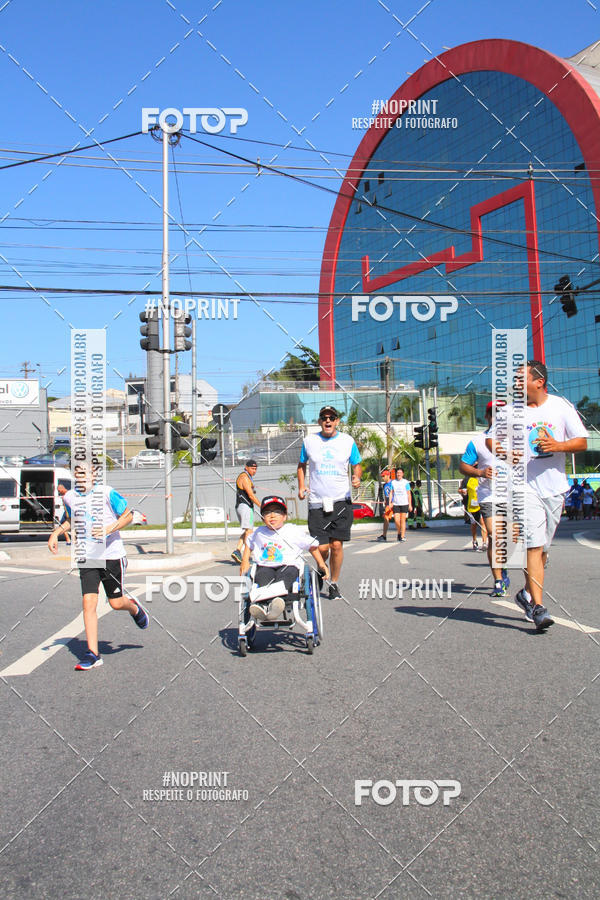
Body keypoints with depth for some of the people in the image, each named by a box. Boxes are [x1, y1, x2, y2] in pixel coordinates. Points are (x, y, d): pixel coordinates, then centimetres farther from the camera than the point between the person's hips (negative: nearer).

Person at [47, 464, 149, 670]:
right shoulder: (69, 497, 4)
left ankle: (134, 608, 42)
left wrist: (109, 529, -19)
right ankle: (93, 654, -2)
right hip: (86, 558, 3)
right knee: (89, 603, -8)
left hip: (111, 555, -3)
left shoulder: (107, 493, -10)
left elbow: (128, 515, -3)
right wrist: (56, 533, 9)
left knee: (116, 603, 5)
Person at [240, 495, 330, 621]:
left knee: (284, 577, -38)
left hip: (288, 566, -2)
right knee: (262, 576, -35)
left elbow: (312, 545, 17)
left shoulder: (295, 531, 7)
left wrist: (321, 564, 14)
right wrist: (245, 561, 24)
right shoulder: (259, 532, 16)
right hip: (265, 567, 2)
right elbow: (249, 544, 36)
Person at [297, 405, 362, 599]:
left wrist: (357, 477, -8)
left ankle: (334, 583, 15)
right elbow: (302, 465, 18)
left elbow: (357, 465, 13)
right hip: (317, 502, 0)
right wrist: (301, 486, 4)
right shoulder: (309, 441, 4)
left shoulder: (348, 441, 3)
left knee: (336, 545, -4)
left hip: (341, 501, 0)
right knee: (322, 547, -4)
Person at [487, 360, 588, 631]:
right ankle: (538, 606, -12)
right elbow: (492, 438, 4)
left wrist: (557, 445, -17)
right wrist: (496, 447, -19)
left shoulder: (561, 406, 2)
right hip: (525, 485, -2)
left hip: (554, 487, 2)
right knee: (534, 544, -13)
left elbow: (582, 442, 2)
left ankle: (527, 593, 31)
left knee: (543, 547, 11)